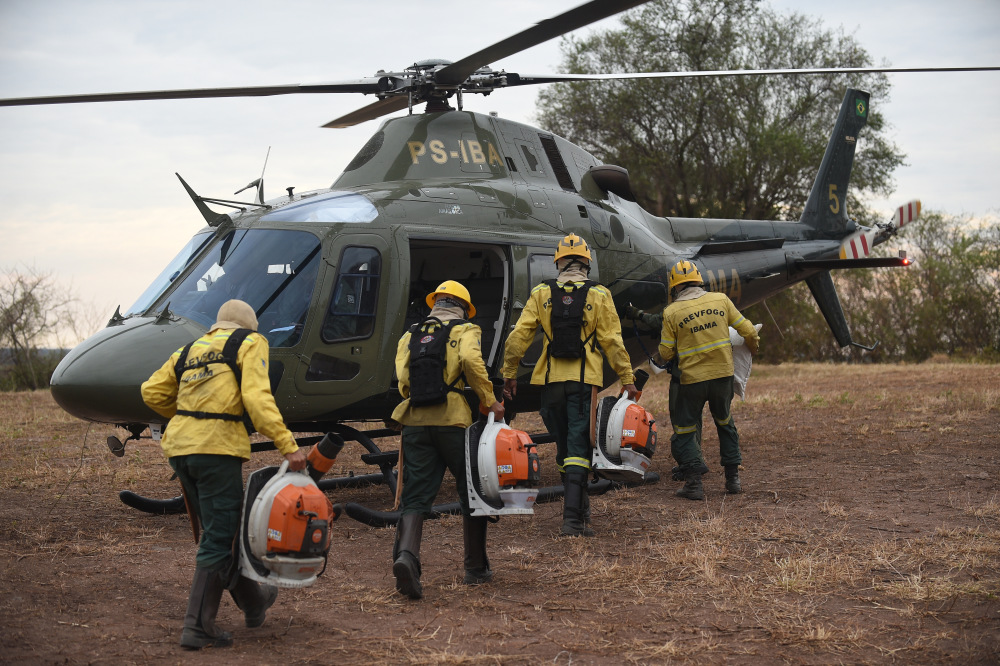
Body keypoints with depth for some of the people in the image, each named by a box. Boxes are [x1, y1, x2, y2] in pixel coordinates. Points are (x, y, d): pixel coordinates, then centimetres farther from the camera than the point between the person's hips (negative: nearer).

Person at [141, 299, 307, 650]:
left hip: (179, 447, 7)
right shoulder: (249, 343, 5)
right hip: (216, 447, -7)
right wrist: (287, 445, -16)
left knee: (222, 530, 19)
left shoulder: (190, 349, 22)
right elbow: (256, 397, -11)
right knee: (218, 539, -1)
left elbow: (152, 392, 15)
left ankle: (253, 602, 36)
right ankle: (198, 627, -3)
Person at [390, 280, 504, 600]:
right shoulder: (465, 331, 6)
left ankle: (406, 554, -24)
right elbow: (470, 360, -16)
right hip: (454, 420, -3)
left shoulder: (409, 336, 18)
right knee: (471, 493, 12)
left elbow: (403, 379, 4)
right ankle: (476, 568, 18)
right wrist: (490, 400, -11)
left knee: (415, 496, 2)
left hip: (415, 422, 3)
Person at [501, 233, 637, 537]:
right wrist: (627, 380, 3)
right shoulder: (599, 296, -1)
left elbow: (518, 336, 1)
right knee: (578, 447, -3)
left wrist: (509, 374, 10)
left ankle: (579, 509, 26)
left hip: (552, 379, 2)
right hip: (584, 380, -2)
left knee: (564, 446, 16)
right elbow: (612, 342, -3)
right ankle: (573, 518, -13)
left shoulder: (541, 294, 3)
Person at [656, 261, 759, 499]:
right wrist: (753, 346, 28)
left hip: (692, 379, -3)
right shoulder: (720, 300, 0)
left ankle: (694, 483, 2)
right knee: (725, 422, 22)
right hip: (723, 373, 3)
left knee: (685, 428, 10)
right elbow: (748, 331, 7)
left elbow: (666, 354, -4)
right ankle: (733, 479, 23)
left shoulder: (672, 312, -7)